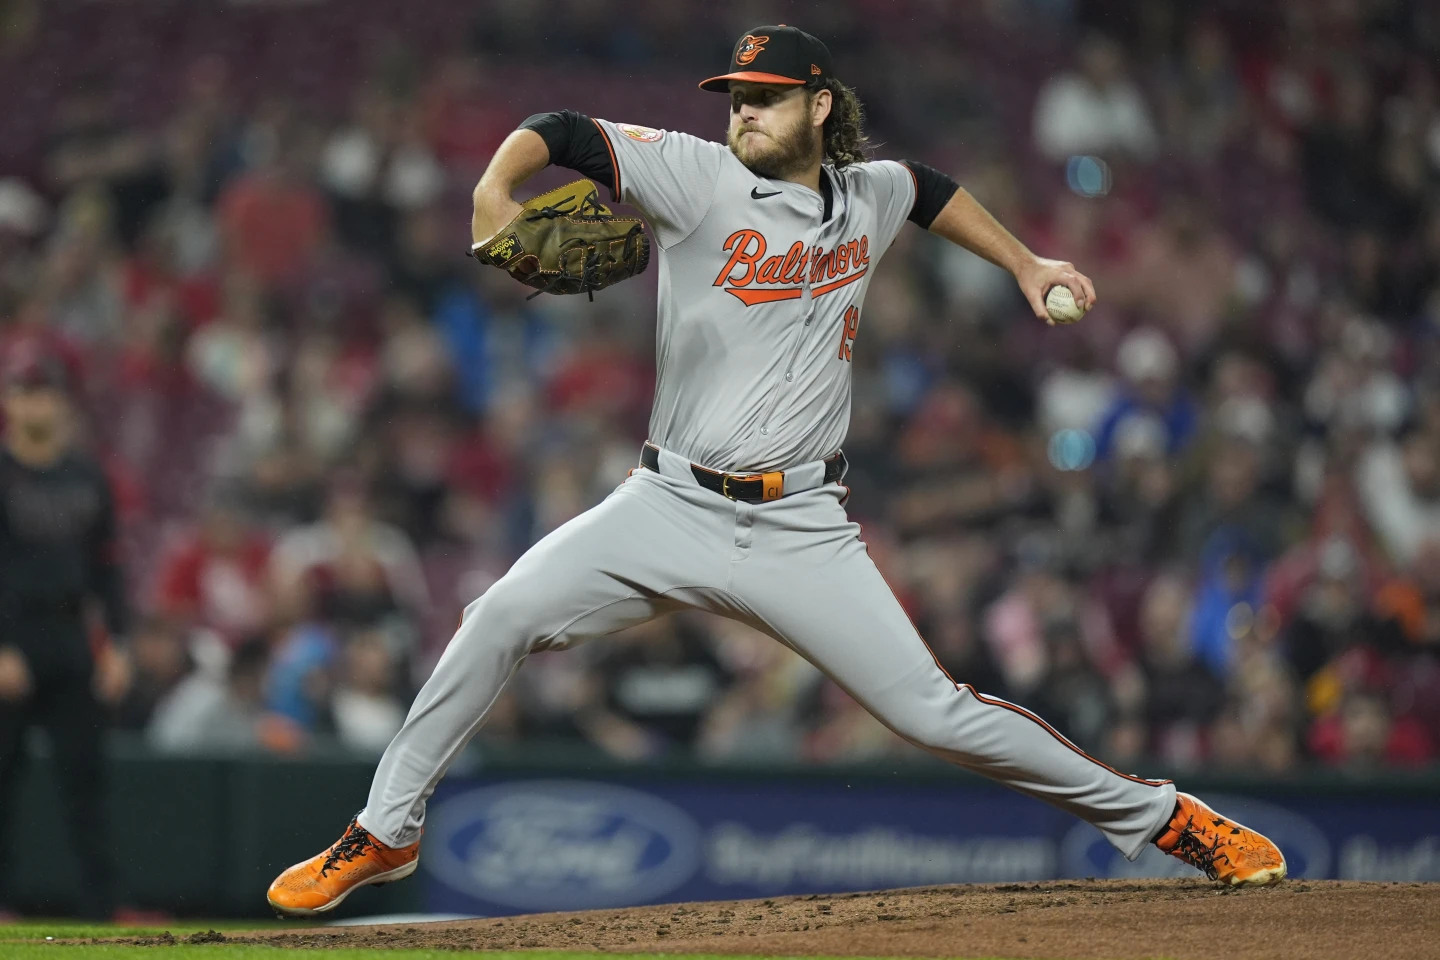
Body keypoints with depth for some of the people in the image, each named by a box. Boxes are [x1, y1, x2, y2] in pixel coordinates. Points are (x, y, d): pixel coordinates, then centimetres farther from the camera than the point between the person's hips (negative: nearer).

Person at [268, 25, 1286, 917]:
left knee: (935, 711, -7)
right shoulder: (699, 177, -3)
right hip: (672, 506, -1)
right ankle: (386, 832, -5)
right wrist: (496, 190, -32)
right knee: (504, 616, -20)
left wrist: (1024, 263, 31)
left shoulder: (868, 198, 9)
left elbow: (930, 188, 33)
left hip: (803, 531, 1)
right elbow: (561, 134, -13)